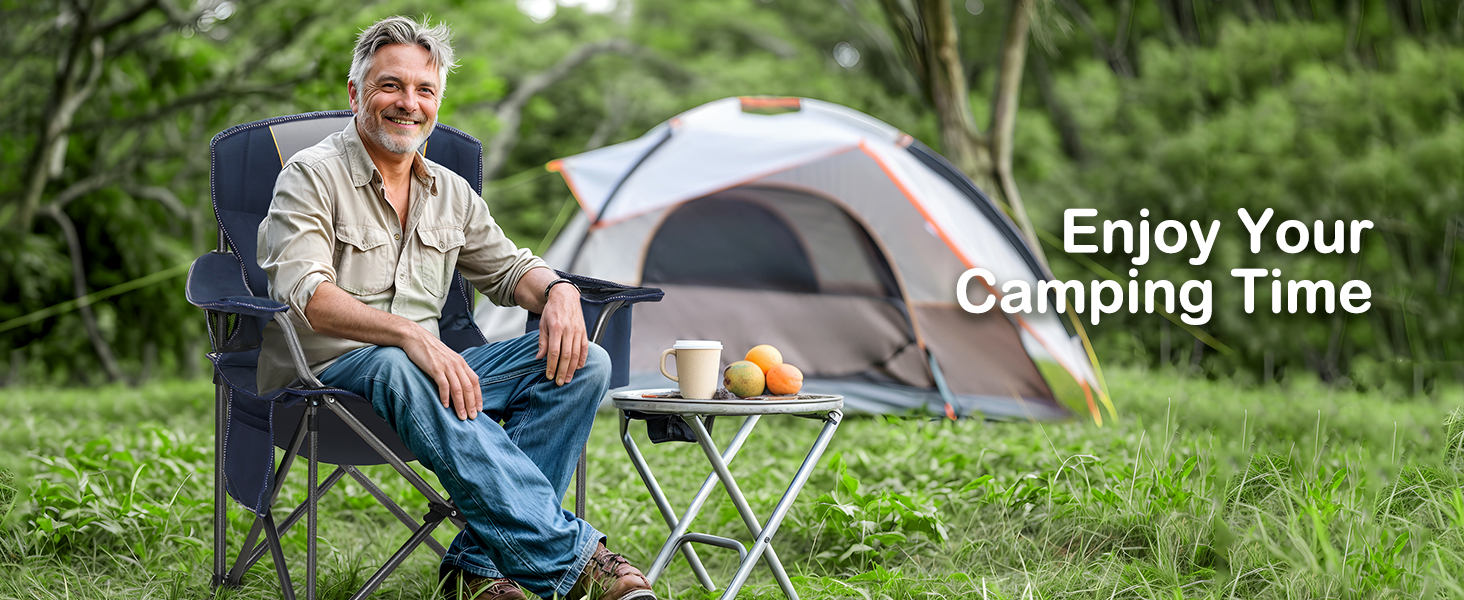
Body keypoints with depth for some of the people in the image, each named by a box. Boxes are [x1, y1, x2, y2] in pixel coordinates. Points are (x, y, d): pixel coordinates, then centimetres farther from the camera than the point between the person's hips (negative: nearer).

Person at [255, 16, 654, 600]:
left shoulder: (450, 192, 15)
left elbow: (508, 267, 24)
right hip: (330, 373, -6)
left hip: (429, 366, 7)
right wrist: (410, 334, -37)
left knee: (583, 362, -13)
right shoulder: (312, 176, -6)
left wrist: (558, 291, -2)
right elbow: (306, 293, -20)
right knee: (395, 368, -42)